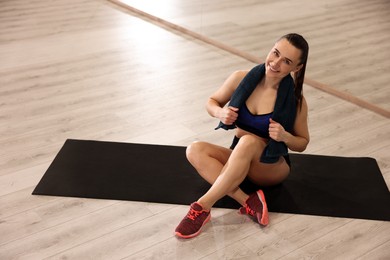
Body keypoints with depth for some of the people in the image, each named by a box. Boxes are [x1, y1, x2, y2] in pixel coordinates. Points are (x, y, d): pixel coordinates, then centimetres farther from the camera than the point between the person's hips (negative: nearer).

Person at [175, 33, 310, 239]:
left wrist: (285, 136, -25)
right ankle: (248, 202, -34)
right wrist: (220, 112, -18)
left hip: (272, 167, -3)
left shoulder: (295, 100, -15)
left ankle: (202, 207, -36)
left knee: (249, 141, -37)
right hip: (239, 160, 4)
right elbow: (211, 102, 6)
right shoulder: (242, 78, -10)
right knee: (195, 150, -24)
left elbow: (302, 144, -2)